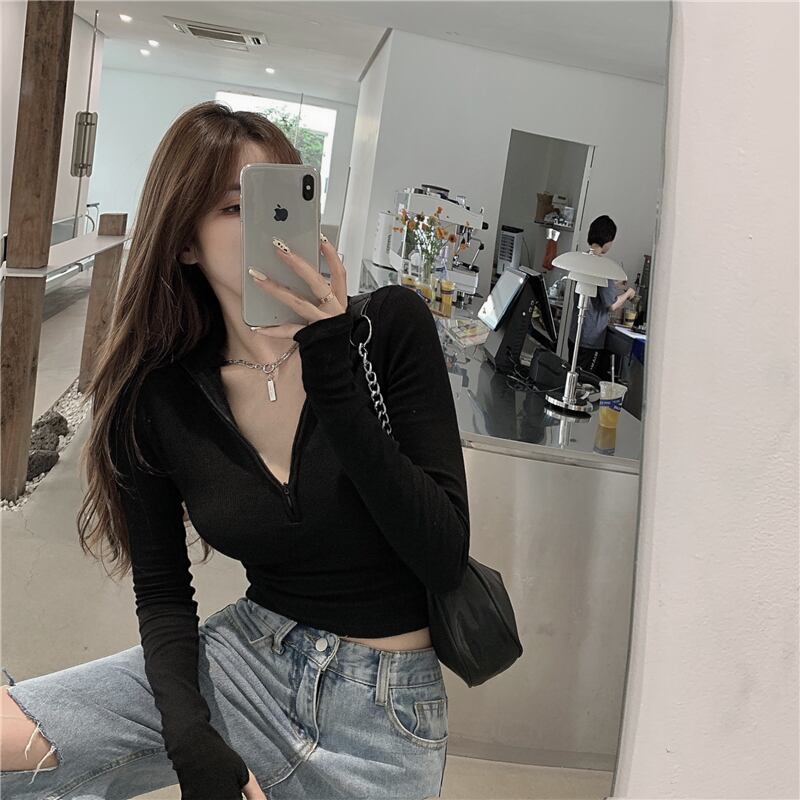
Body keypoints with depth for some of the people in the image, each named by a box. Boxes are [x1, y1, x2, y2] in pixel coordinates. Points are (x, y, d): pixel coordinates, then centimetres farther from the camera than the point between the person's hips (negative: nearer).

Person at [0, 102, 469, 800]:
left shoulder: (392, 326, -14)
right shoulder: (157, 400, -8)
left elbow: (446, 560, -19)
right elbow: (164, 595, 1)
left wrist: (333, 378, -28)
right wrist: (191, 744, -16)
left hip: (387, 707, -1)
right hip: (243, 661, 2)